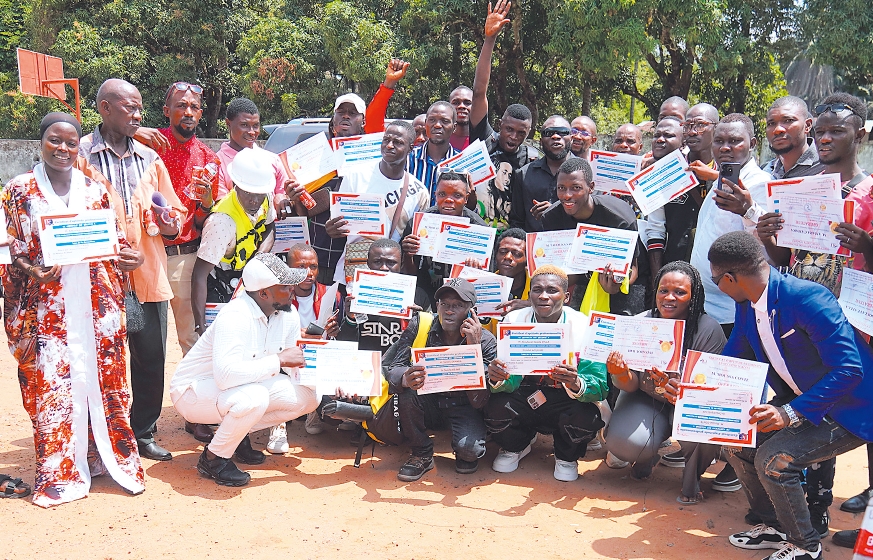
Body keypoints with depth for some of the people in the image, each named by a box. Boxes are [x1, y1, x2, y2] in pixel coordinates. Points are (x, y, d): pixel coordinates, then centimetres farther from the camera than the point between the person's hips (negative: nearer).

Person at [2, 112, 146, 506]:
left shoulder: (94, 190, 11)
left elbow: (115, 240, 14)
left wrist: (129, 257, -7)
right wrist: (34, 272, -18)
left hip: (95, 302, 2)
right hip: (47, 305, -2)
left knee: (106, 376, 4)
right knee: (51, 382, -2)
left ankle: (115, 458, 18)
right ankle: (59, 473, 9)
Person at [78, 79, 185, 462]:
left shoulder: (149, 158, 14)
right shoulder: (81, 155, 1)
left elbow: (175, 211, 18)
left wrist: (171, 225, -5)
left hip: (148, 275, 4)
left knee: (151, 359, 7)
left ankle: (144, 433, 23)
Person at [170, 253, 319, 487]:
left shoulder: (289, 314, -6)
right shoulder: (235, 317, -31)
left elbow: (298, 364, 1)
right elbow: (226, 374, -43)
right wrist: (279, 359, -35)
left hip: (247, 384, 8)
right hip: (193, 390, -8)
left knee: (307, 397, -7)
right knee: (253, 398, -38)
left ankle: (239, 434, 10)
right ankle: (213, 458, -11)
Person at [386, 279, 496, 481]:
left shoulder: (486, 341, -16)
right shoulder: (419, 325, -13)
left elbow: (479, 400, -24)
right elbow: (392, 369, -18)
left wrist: (474, 347, -32)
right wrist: (406, 379, -44)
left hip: (462, 408, -2)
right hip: (428, 403, 2)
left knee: (469, 449, -31)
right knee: (408, 390, -30)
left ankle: (466, 455, 10)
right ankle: (421, 454, -5)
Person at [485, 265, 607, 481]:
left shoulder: (584, 327, -15)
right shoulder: (513, 321, -9)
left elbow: (600, 387, -22)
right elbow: (510, 382, -12)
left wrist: (576, 384, -45)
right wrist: (497, 379, -37)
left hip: (566, 401, -1)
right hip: (524, 397, 2)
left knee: (586, 419, -31)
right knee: (496, 410, -27)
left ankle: (566, 457, 8)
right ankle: (515, 447, 13)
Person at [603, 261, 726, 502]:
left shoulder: (708, 329, -18)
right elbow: (631, 385, -13)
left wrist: (681, 390, -43)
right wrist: (622, 375, -38)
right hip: (646, 398, 1)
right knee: (623, 442, -27)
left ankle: (692, 478, 2)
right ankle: (647, 455, 16)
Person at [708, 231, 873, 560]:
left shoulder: (807, 298, -29)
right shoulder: (747, 306, -2)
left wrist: (791, 413, -36)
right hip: (799, 402, 9)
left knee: (773, 458, -22)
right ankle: (773, 526, 21)